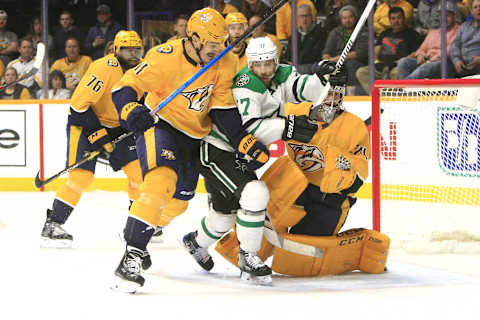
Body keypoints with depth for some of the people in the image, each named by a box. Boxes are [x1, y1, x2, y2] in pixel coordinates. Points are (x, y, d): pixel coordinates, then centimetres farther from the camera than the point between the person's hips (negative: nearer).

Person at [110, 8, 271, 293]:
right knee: (162, 181, -31)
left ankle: (137, 238, 43)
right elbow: (124, 88, -23)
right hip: (160, 124, -7)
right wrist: (131, 111, -44)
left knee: (178, 202, 15)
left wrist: (246, 144, -14)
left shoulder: (225, 63, -10)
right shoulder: (165, 58, -25)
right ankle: (131, 257, -32)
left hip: (194, 136, 7)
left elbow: (224, 110, -6)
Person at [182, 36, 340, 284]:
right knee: (255, 195, -26)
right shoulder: (246, 83, -24)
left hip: (240, 155, 9)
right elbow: (248, 129, -34)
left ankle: (196, 242, 52)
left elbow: (305, 89, -17)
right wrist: (287, 127, -41)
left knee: (225, 214, 23)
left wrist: (322, 78, -36)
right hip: (216, 152, -9)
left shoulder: (282, 75, -2)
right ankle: (247, 259, -13)